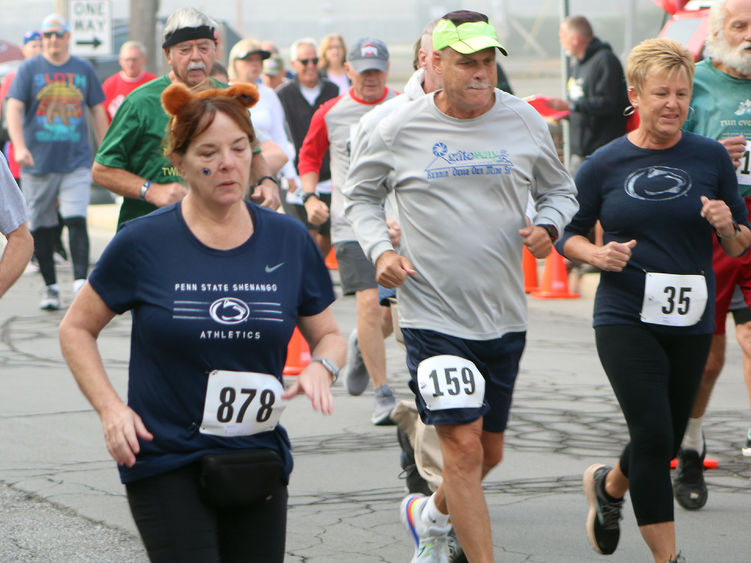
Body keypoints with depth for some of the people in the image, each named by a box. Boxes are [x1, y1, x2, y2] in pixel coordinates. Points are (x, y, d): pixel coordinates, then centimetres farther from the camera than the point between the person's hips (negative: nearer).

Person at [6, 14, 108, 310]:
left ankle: (81, 282, -16)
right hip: (38, 163, 0)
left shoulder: (84, 70, 8)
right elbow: (14, 108, -7)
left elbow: (97, 111, 15)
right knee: (41, 227, 5)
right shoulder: (29, 69, 1)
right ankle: (50, 287, 16)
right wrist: (19, 147, -22)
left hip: (77, 161, 0)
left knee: (76, 220, -14)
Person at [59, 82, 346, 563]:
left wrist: (320, 369, -9)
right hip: (164, 462, -3)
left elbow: (328, 335, 15)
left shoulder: (289, 240, 4)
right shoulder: (143, 243, -4)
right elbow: (76, 329, 6)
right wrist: (110, 408, -8)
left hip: (259, 464, 3)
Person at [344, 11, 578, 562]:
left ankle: (430, 515, 45)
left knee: (489, 453, 15)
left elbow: (560, 190, 15)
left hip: (504, 317, 4)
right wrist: (380, 251, -6)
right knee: (463, 446, -14)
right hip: (432, 315, -4)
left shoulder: (525, 121, 1)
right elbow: (361, 195, 11)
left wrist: (547, 226, -6)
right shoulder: (399, 130, -4)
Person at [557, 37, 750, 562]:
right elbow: (567, 233, 10)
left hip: (691, 323, 3)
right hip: (626, 319, -3)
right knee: (653, 437, -14)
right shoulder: (604, 165, -1)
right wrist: (597, 255, -10)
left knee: (666, 444, 13)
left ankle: (607, 485, 45)